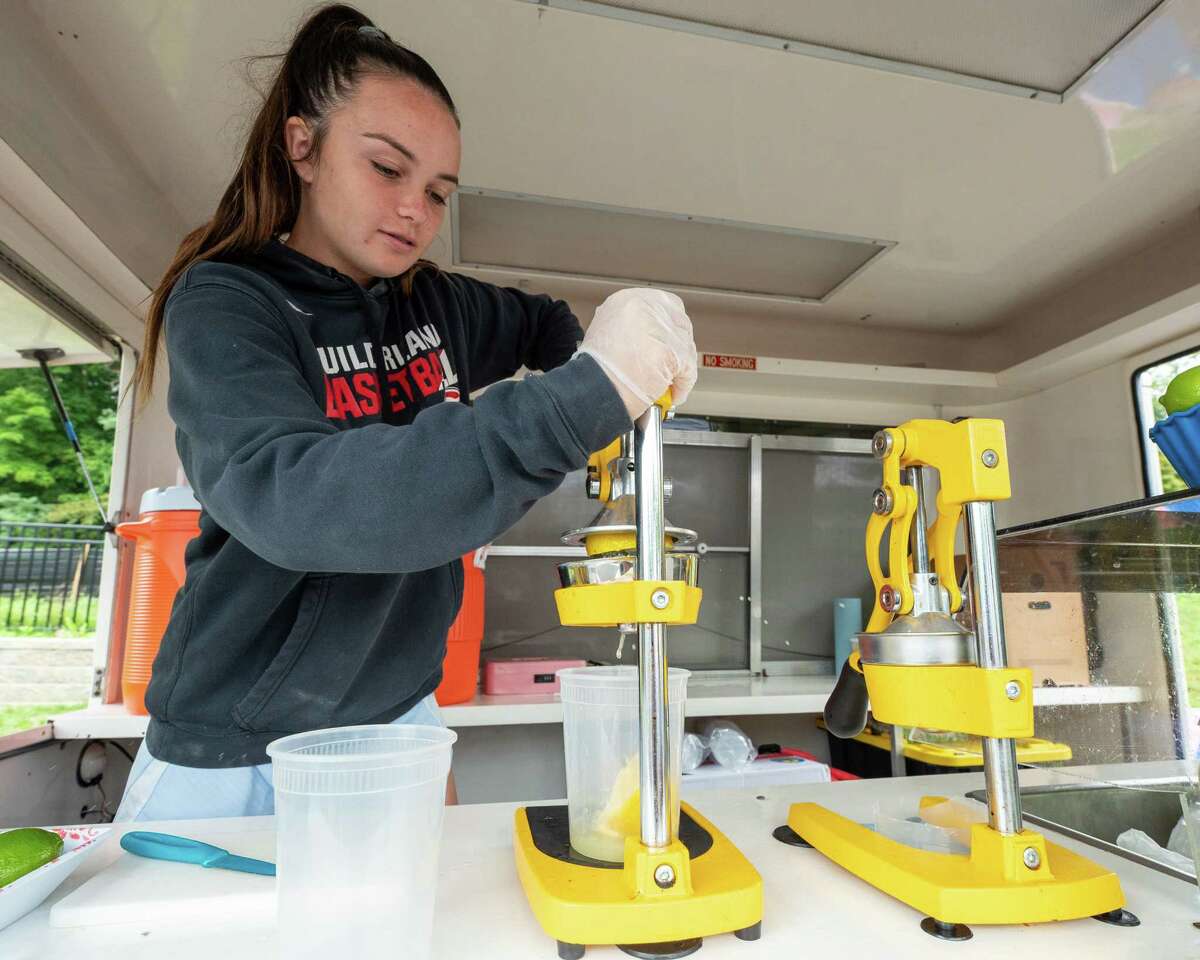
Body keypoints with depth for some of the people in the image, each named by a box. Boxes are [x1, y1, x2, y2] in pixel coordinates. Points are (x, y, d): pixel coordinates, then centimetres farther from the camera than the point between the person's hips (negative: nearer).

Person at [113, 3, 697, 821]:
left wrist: (637, 343, -4)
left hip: (397, 720, 5)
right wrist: (587, 395, -39)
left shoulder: (436, 306, 0)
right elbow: (288, 498, -33)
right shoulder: (224, 302, -15)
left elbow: (546, 325, 19)